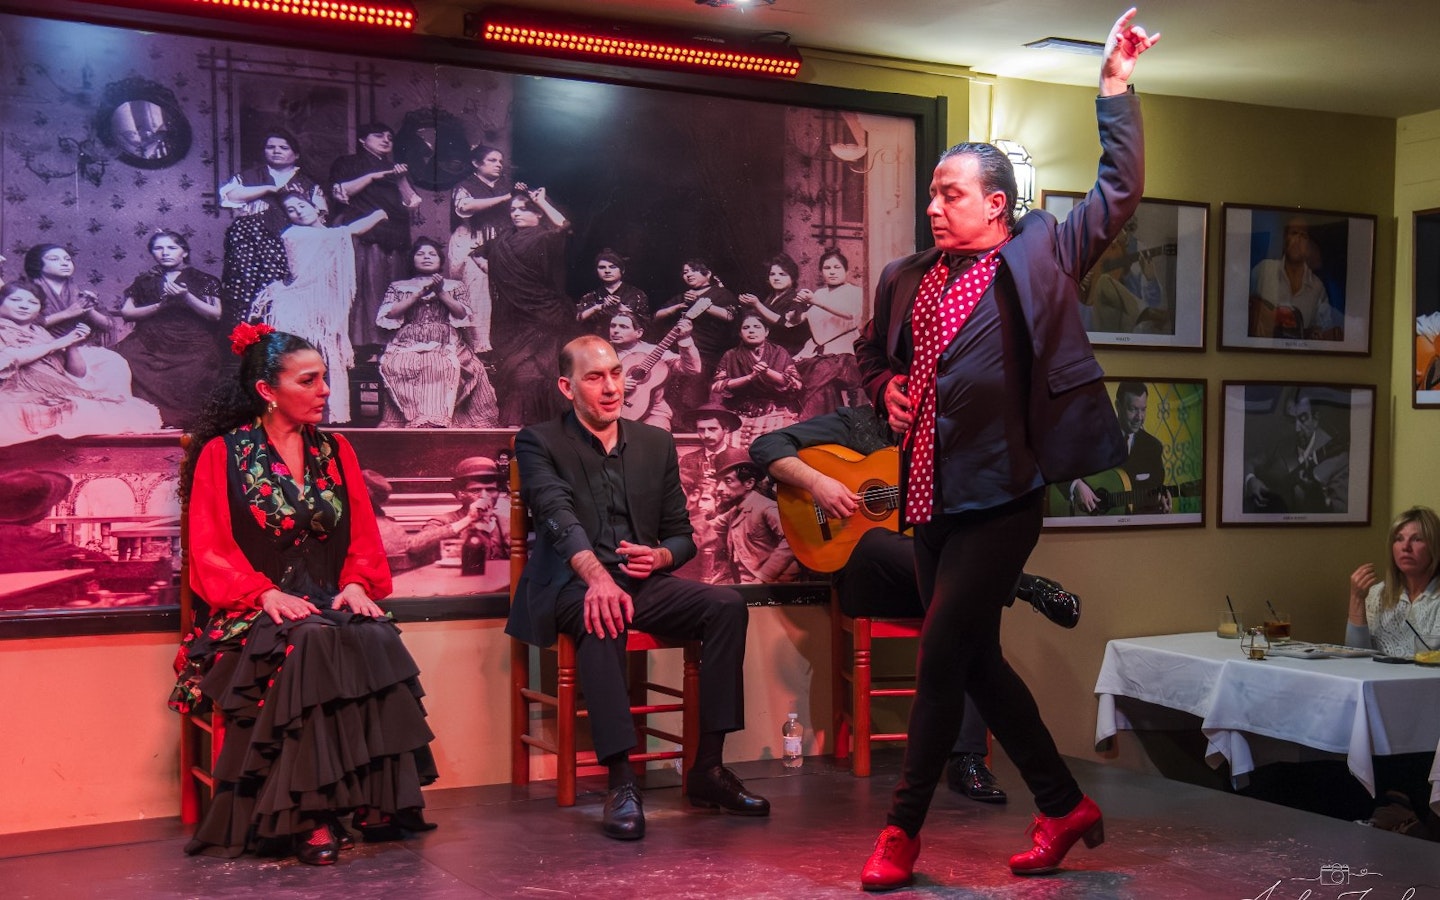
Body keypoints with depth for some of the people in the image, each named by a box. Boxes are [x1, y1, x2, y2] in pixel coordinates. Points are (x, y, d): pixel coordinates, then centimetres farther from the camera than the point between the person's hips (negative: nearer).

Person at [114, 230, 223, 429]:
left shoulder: (203, 280, 13)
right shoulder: (145, 280, 20)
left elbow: (216, 315, 2)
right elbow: (126, 312, 10)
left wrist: (186, 298, -10)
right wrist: (161, 305, -3)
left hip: (192, 347, -2)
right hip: (151, 345, 2)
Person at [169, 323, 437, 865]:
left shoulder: (336, 452, 18)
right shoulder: (222, 454, 5)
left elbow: (364, 537, 13)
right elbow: (211, 551, -2)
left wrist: (356, 582, -8)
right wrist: (266, 594, -19)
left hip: (331, 603, 4)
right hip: (255, 612, -3)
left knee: (377, 642, -32)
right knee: (312, 645, -37)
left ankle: (379, 797, -27)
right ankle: (311, 815, -34)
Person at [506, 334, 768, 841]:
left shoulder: (656, 444, 16)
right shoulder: (540, 443, 2)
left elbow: (682, 535, 17)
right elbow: (559, 517, -17)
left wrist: (660, 557, -9)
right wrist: (597, 576, -36)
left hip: (642, 583, 5)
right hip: (571, 585, -4)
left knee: (727, 605, -22)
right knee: (601, 617, -38)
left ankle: (708, 770, -18)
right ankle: (621, 782, -38)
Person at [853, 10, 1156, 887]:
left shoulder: (1040, 254, 0)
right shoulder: (907, 277, 13)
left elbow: (1119, 192, -3)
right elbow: (873, 348, 28)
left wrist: (1116, 87, -6)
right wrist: (888, 384, 8)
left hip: (1002, 495, -6)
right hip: (933, 495, 7)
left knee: (941, 658, -8)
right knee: (977, 660, 12)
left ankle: (903, 830, 5)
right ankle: (1065, 805, 27)